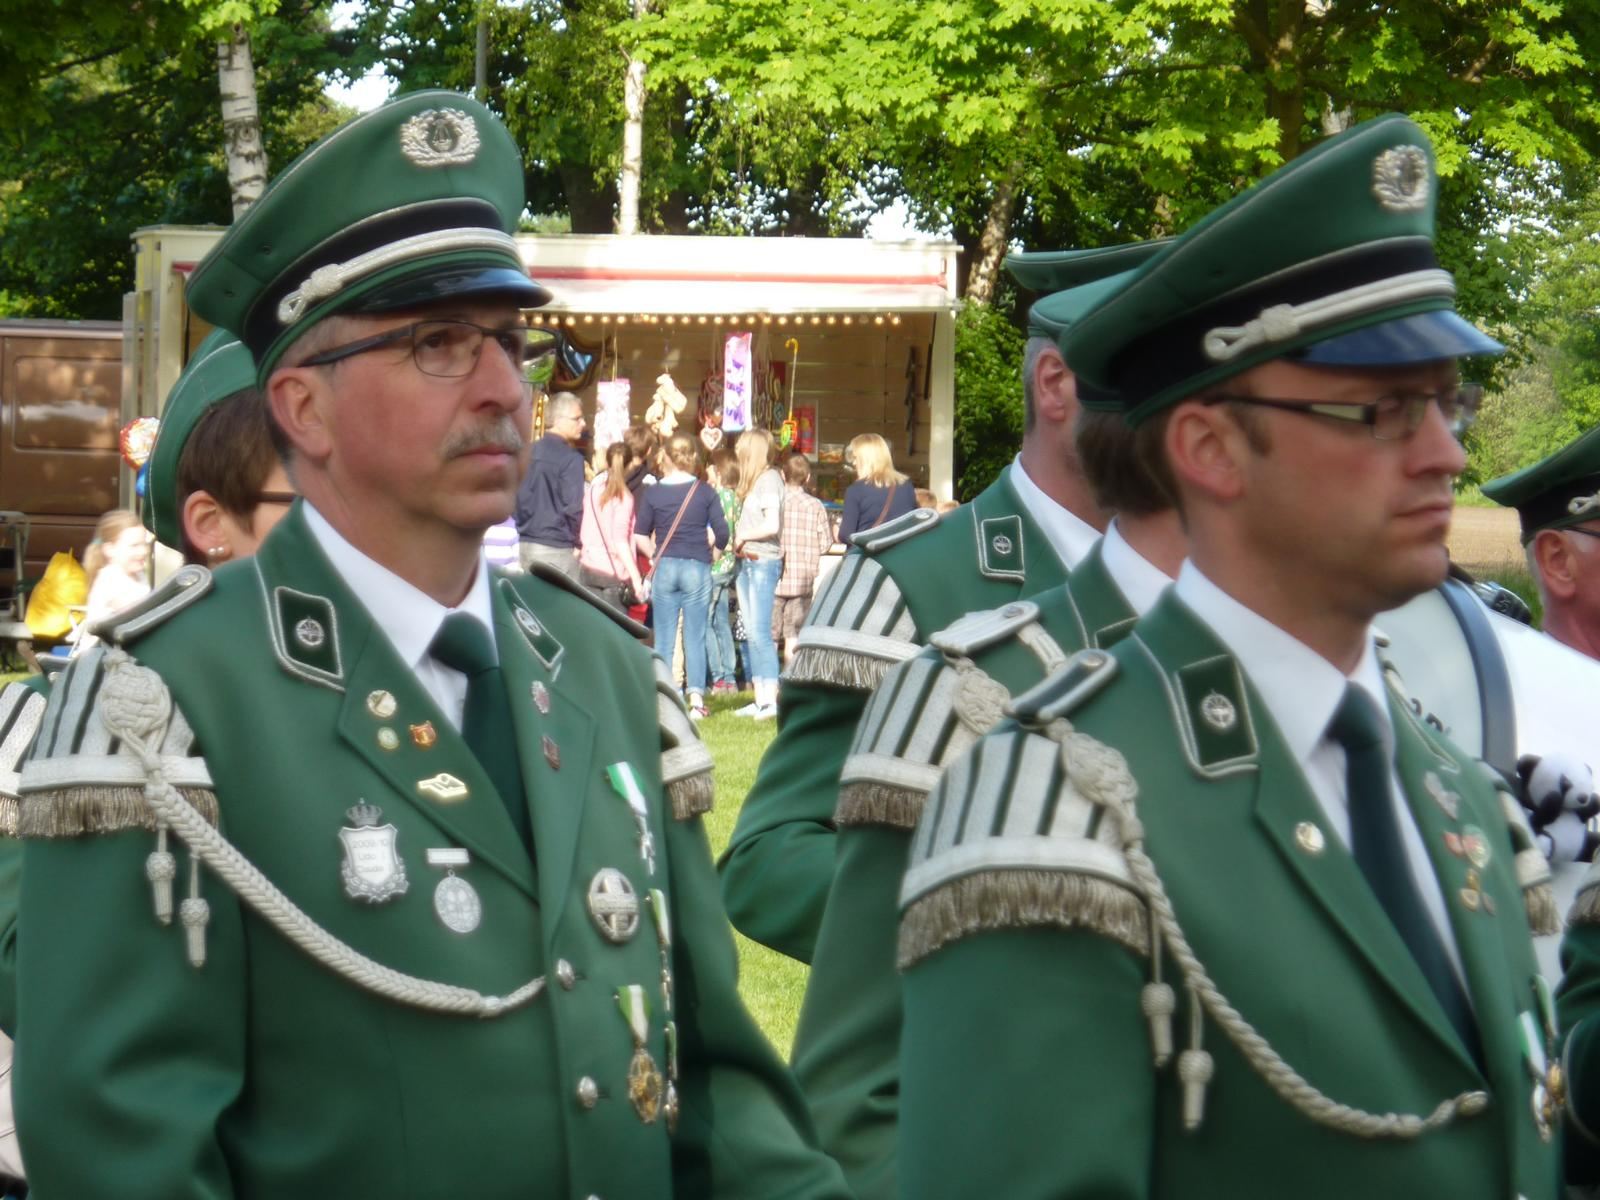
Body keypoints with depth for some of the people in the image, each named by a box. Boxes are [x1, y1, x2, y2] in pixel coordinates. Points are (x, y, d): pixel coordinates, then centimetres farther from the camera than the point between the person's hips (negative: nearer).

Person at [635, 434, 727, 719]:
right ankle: (696, 697, -3)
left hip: (664, 568, 1)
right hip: (697, 568, -1)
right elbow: (722, 534, -1)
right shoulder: (705, 492, -3)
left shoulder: (652, 492, -1)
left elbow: (639, 535, -1)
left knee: (664, 638, 6)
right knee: (695, 637, 3)